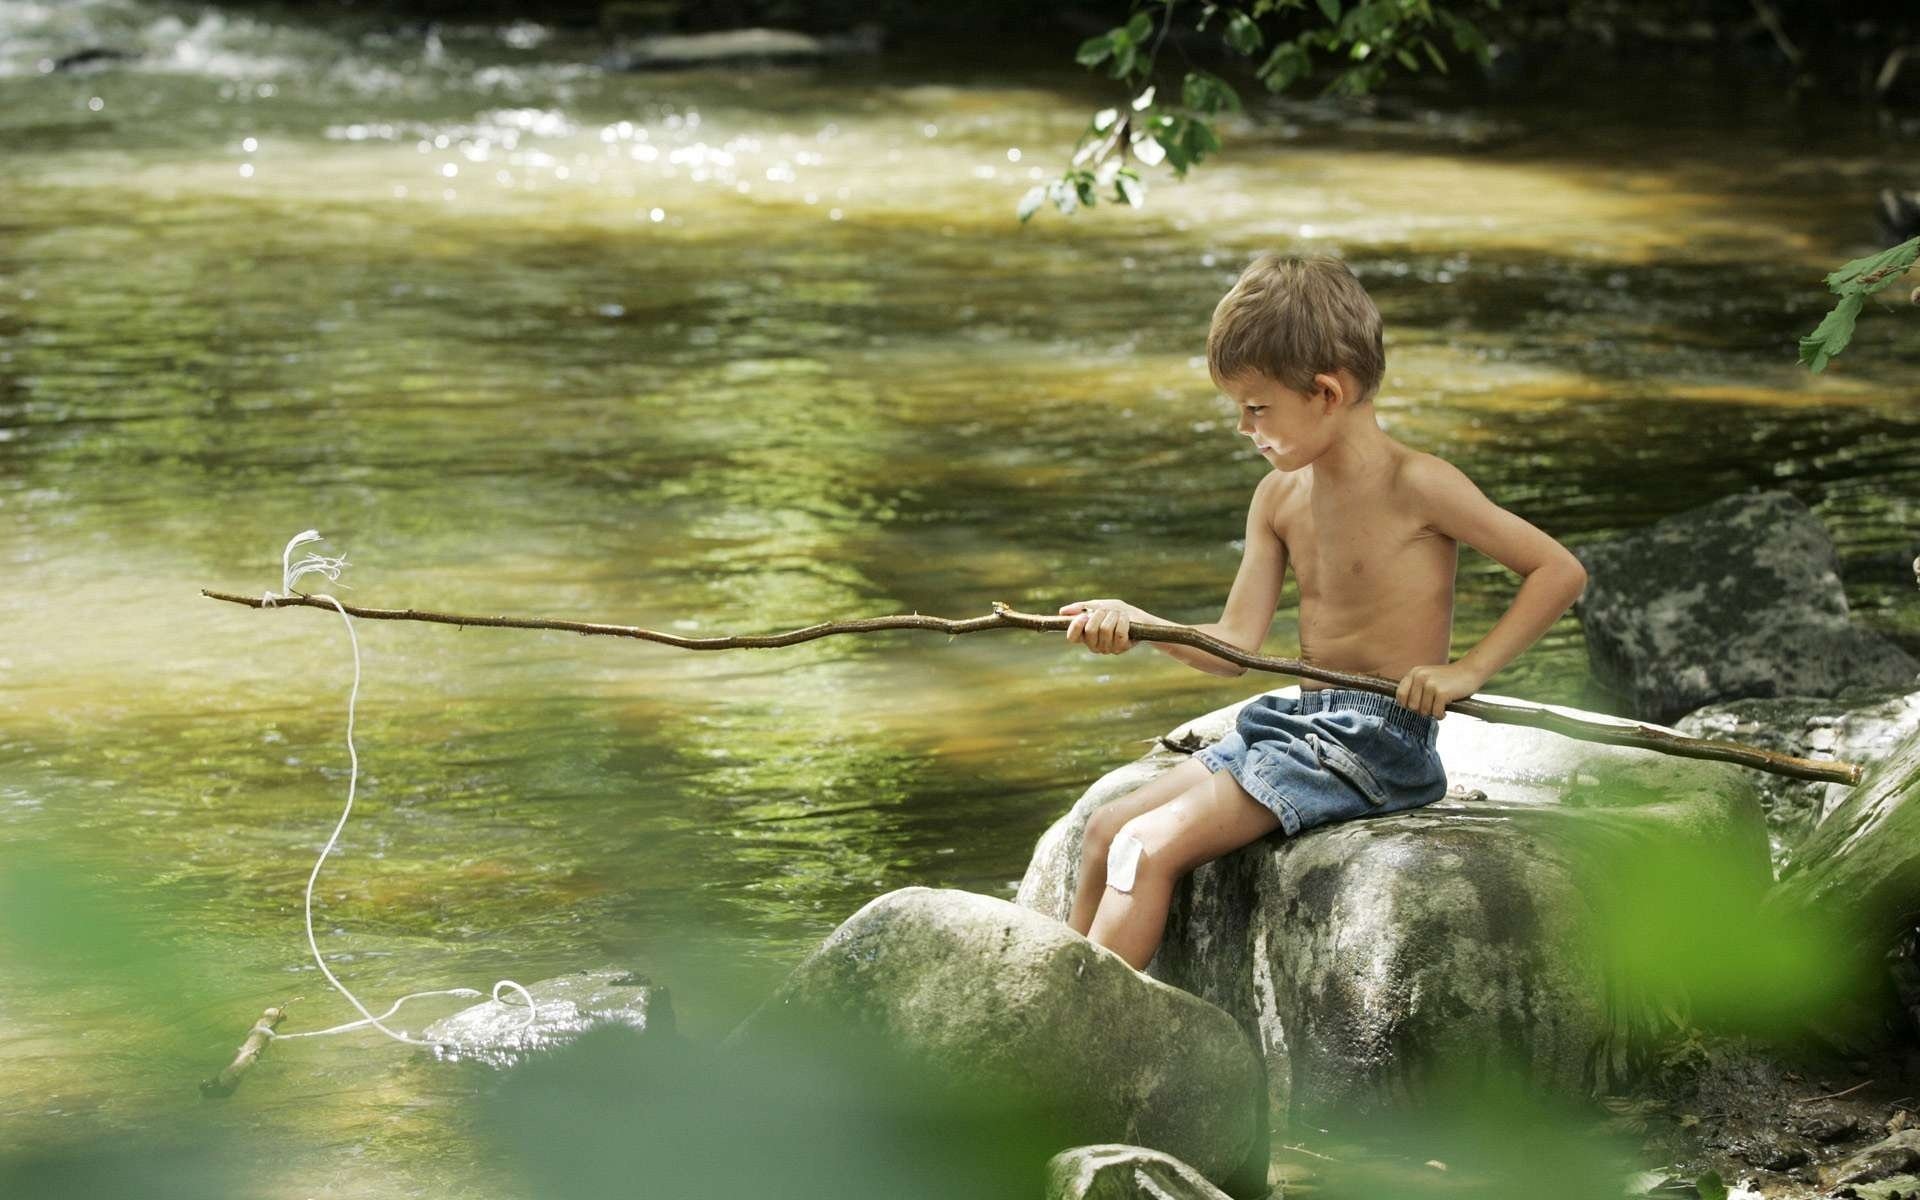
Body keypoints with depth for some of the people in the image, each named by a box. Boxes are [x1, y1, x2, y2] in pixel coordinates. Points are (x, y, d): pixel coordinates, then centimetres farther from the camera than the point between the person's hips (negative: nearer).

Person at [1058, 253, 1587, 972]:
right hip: (1296, 720, 9)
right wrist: (1135, 624, -11)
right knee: (1106, 831, 4)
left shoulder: (1417, 486, -13)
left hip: (1378, 742, -9)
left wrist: (1469, 669, -18)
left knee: (1150, 849, -19)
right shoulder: (1280, 497, 10)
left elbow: (1560, 571, -11)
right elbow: (1236, 646, 5)